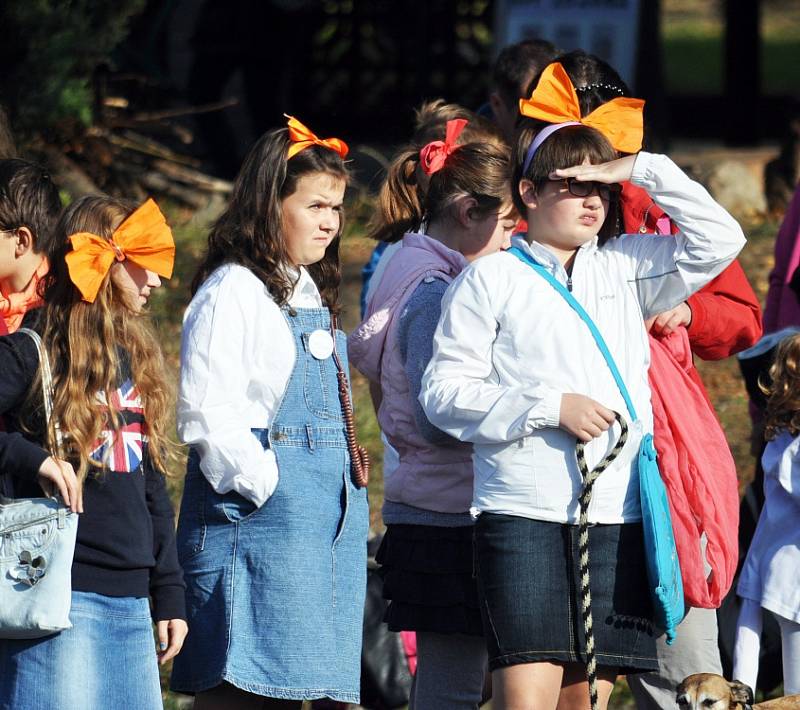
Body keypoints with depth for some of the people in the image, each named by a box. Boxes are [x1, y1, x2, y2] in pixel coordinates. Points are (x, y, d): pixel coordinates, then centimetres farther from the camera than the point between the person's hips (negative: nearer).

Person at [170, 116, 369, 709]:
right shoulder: (233, 292, -8)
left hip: (325, 518, 9)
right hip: (254, 507, -9)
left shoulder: (311, 293, 20)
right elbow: (207, 415, -16)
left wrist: (344, 492, 16)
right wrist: (266, 486, -18)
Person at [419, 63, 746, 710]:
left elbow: (720, 241, 7)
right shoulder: (490, 280, 4)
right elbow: (445, 391, -1)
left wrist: (643, 170, 2)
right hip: (523, 514, -4)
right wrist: (549, 407, -12)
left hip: (616, 519, 4)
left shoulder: (626, 269, 14)